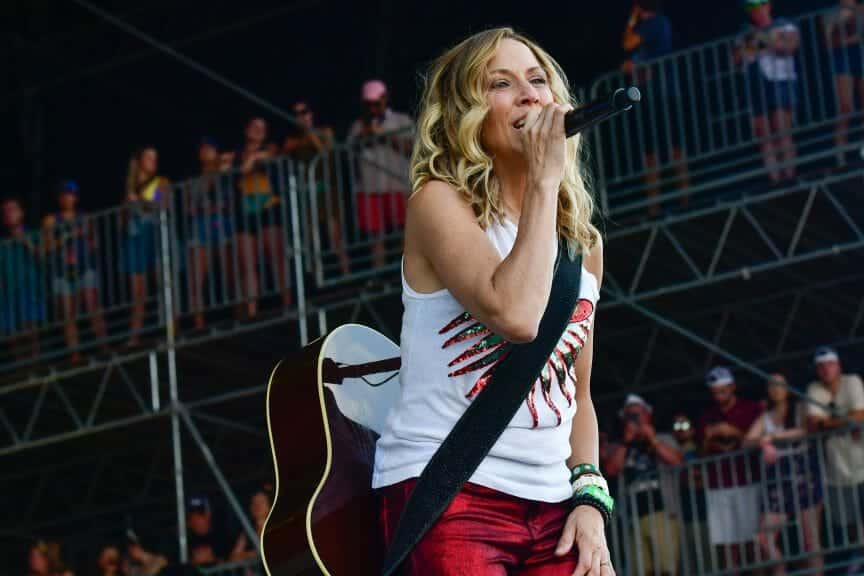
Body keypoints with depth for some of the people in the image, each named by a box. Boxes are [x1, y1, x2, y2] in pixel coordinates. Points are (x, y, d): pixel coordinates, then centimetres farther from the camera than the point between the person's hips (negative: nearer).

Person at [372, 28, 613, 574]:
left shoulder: (583, 241, 14)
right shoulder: (439, 202, -5)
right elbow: (515, 314, -23)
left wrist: (591, 499, 5)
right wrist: (544, 180, -14)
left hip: (550, 506, 6)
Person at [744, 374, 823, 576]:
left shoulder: (800, 410, 6)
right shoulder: (765, 418, 12)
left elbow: (805, 430, -14)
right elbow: (747, 442, 0)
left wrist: (774, 436, -14)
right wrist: (763, 443, -21)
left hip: (804, 478, -3)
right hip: (777, 483, 3)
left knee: (811, 538, -3)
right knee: (765, 539, -8)